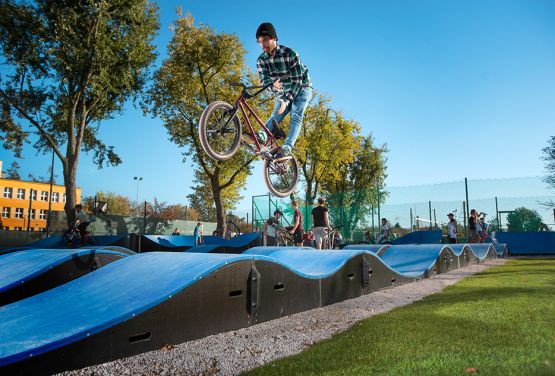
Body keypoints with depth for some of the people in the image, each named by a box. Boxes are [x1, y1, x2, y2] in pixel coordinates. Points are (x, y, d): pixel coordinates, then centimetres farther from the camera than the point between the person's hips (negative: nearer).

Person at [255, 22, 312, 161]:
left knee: (295, 116, -25)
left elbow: (297, 80, -27)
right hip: (283, 92, 5)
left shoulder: (289, 54, -26)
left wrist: (287, 100, -36)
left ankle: (286, 148, -39)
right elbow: (264, 80, -14)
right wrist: (272, 86, -39)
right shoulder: (261, 60, -11)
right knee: (276, 115, -19)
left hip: (300, 89, -5)